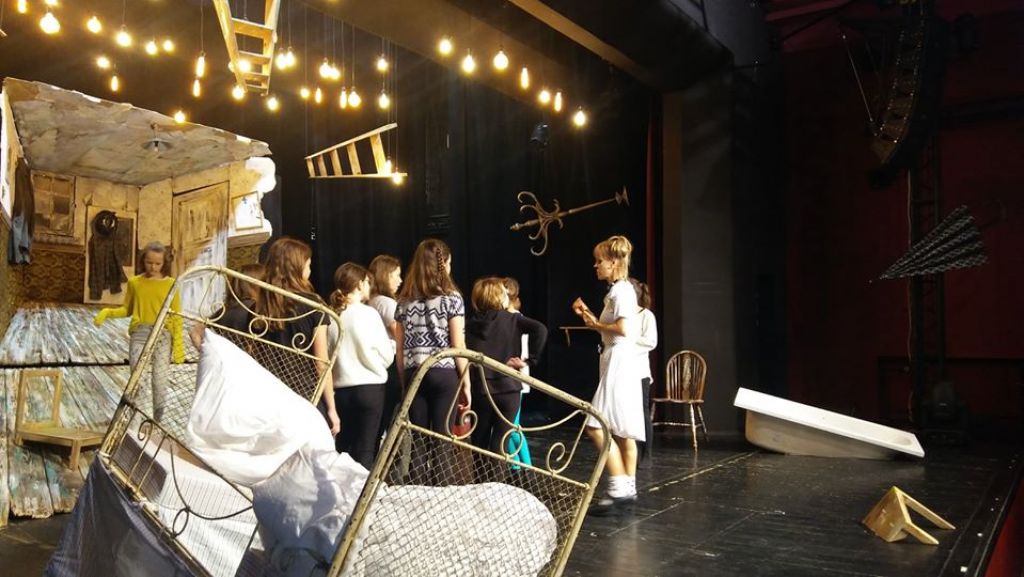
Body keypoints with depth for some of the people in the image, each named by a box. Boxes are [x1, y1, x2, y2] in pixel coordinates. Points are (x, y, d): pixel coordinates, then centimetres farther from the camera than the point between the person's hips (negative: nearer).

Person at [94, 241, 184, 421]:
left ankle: (157, 423, 12)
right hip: (139, 334, 1)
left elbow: (176, 317, 3)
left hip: (163, 335, -1)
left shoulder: (171, 284, 3)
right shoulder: (134, 282, 8)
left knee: (160, 381, -1)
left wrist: (178, 345, -3)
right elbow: (127, 310, 17)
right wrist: (107, 312, -3)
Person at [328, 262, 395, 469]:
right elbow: (386, 355, -4)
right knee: (365, 449, 0)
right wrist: (392, 342, 15)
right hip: (369, 387, -4)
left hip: (341, 388, 4)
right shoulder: (367, 313, -8)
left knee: (343, 447, 11)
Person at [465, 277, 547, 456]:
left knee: (479, 442, 16)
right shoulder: (513, 319, -1)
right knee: (498, 444, 3)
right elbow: (540, 329, -15)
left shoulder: (471, 324, 4)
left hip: (480, 390, 2)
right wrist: (531, 358, -9)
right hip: (508, 388, -2)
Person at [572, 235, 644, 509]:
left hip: (620, 364, -11)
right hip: (616, 363, 11)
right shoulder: (616, 291, 17)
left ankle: (619, 487, -11)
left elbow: (623, 329, -25)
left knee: (596, 427, -13)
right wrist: (589, 315, 11)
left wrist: (596, 325, -10)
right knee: (622, 430, 12)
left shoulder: (621, 290, -13)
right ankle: (628, 487, 18)